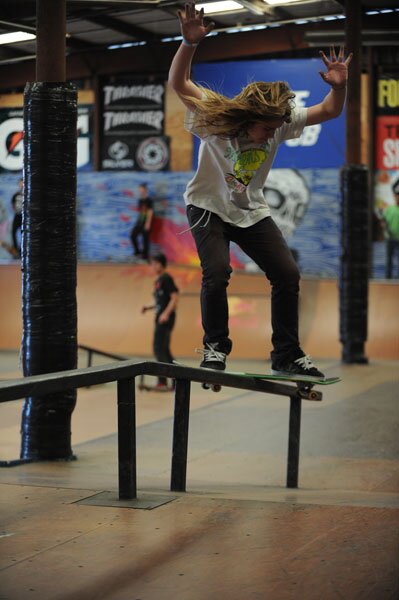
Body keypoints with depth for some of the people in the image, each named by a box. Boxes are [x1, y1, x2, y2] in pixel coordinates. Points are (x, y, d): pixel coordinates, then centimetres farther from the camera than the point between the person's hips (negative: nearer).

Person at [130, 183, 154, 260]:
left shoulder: (148, 200, -10)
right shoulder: (140, 200, 11)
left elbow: (150, 212, -14)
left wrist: (148, 223, -17)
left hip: (146, 222, -7)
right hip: (139, 222, 7)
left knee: (145, 239, -2)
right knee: (133, 235, 1)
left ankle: (145, 255, 5)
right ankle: (137, 252, 13)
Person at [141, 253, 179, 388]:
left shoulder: (166, 279, -8)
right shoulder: (158, 281, 19)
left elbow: (175, 298, -16)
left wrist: (166, 313, -26)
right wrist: (148, 308, 13)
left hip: (165, 320, -10)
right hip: (160, 319, 10)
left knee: (159, 348, -15)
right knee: (164, 350, 11)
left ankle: (162, 381, -16)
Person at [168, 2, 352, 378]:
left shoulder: (280, 121, -14)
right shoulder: (215, 115, -23)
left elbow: (329, 111, -8)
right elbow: (178, 83, -30)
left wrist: (338, 87, -29)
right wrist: (189, 43, -45)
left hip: (251, 211, 4)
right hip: (209, 207, -4)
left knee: (287, 274, -5)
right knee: (217, 272, -26)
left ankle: (287, 356, 8)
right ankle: (215, 347, -5)